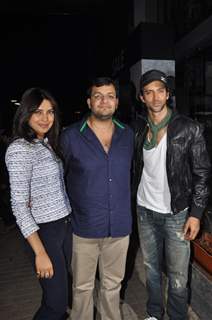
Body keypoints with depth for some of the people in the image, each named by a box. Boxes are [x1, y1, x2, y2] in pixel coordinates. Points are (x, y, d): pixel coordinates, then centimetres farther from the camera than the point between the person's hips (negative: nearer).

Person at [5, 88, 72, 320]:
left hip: (66, 224, 7)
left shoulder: (48, 143, 8)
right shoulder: (19, 149, -16)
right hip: (45, 231, -7)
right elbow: (19, 206, -18)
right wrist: (40, 253, -19)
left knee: (62, 288, 20)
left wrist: (68, 220, 7)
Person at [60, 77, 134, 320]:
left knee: (112, 284, 23)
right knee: (82, 286, 18)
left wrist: (125, 210, 11)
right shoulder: (70, 137, -10)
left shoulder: (128, 135, 0)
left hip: (120, 226, 3)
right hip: (84, 227, -2)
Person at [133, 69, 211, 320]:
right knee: (151, 268, 19)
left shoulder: (188, 129, -10)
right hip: (145, 210, 4)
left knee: (177, 275, 8)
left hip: (176, 213, -3)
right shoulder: (138, 129, 1)